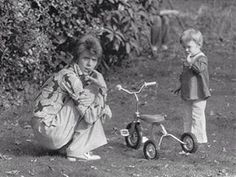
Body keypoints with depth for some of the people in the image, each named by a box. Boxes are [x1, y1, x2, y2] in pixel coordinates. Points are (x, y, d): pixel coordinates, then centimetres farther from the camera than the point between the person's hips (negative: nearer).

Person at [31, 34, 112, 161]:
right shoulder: (69, 77, -19)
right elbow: (90, 117, -23)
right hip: (47, 129, -10)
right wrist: (101, 89, -19)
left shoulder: (86, 75, 11)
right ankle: (76, 151, -10)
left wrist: (105, 108, -5)